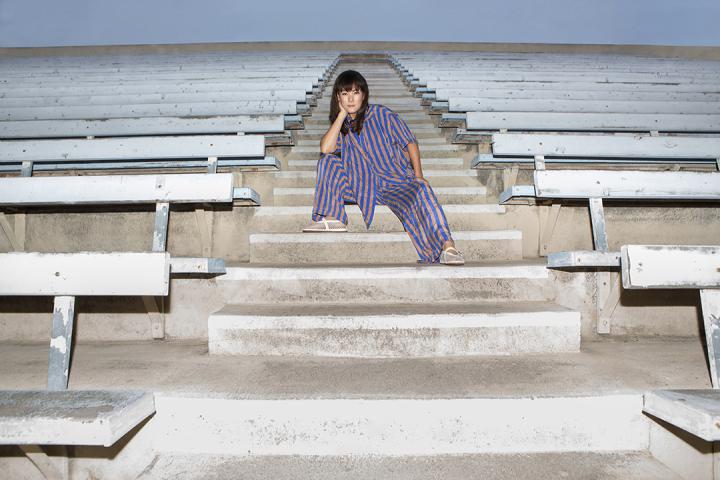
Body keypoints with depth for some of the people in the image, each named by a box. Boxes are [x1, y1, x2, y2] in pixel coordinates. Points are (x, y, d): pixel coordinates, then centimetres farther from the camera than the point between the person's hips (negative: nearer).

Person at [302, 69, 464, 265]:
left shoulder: (382, 115, 0)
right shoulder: (341, 126, 10)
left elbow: (409, 142, 1)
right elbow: (325, 148, -11)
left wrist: (418, 175, -11)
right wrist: (342, 114, -5)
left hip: (398, 181, -4)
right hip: (365, 187, 4)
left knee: (421, 190, -37)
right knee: (327, 161, -11)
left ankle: (447, 246, -44)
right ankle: (332, 219, -15)